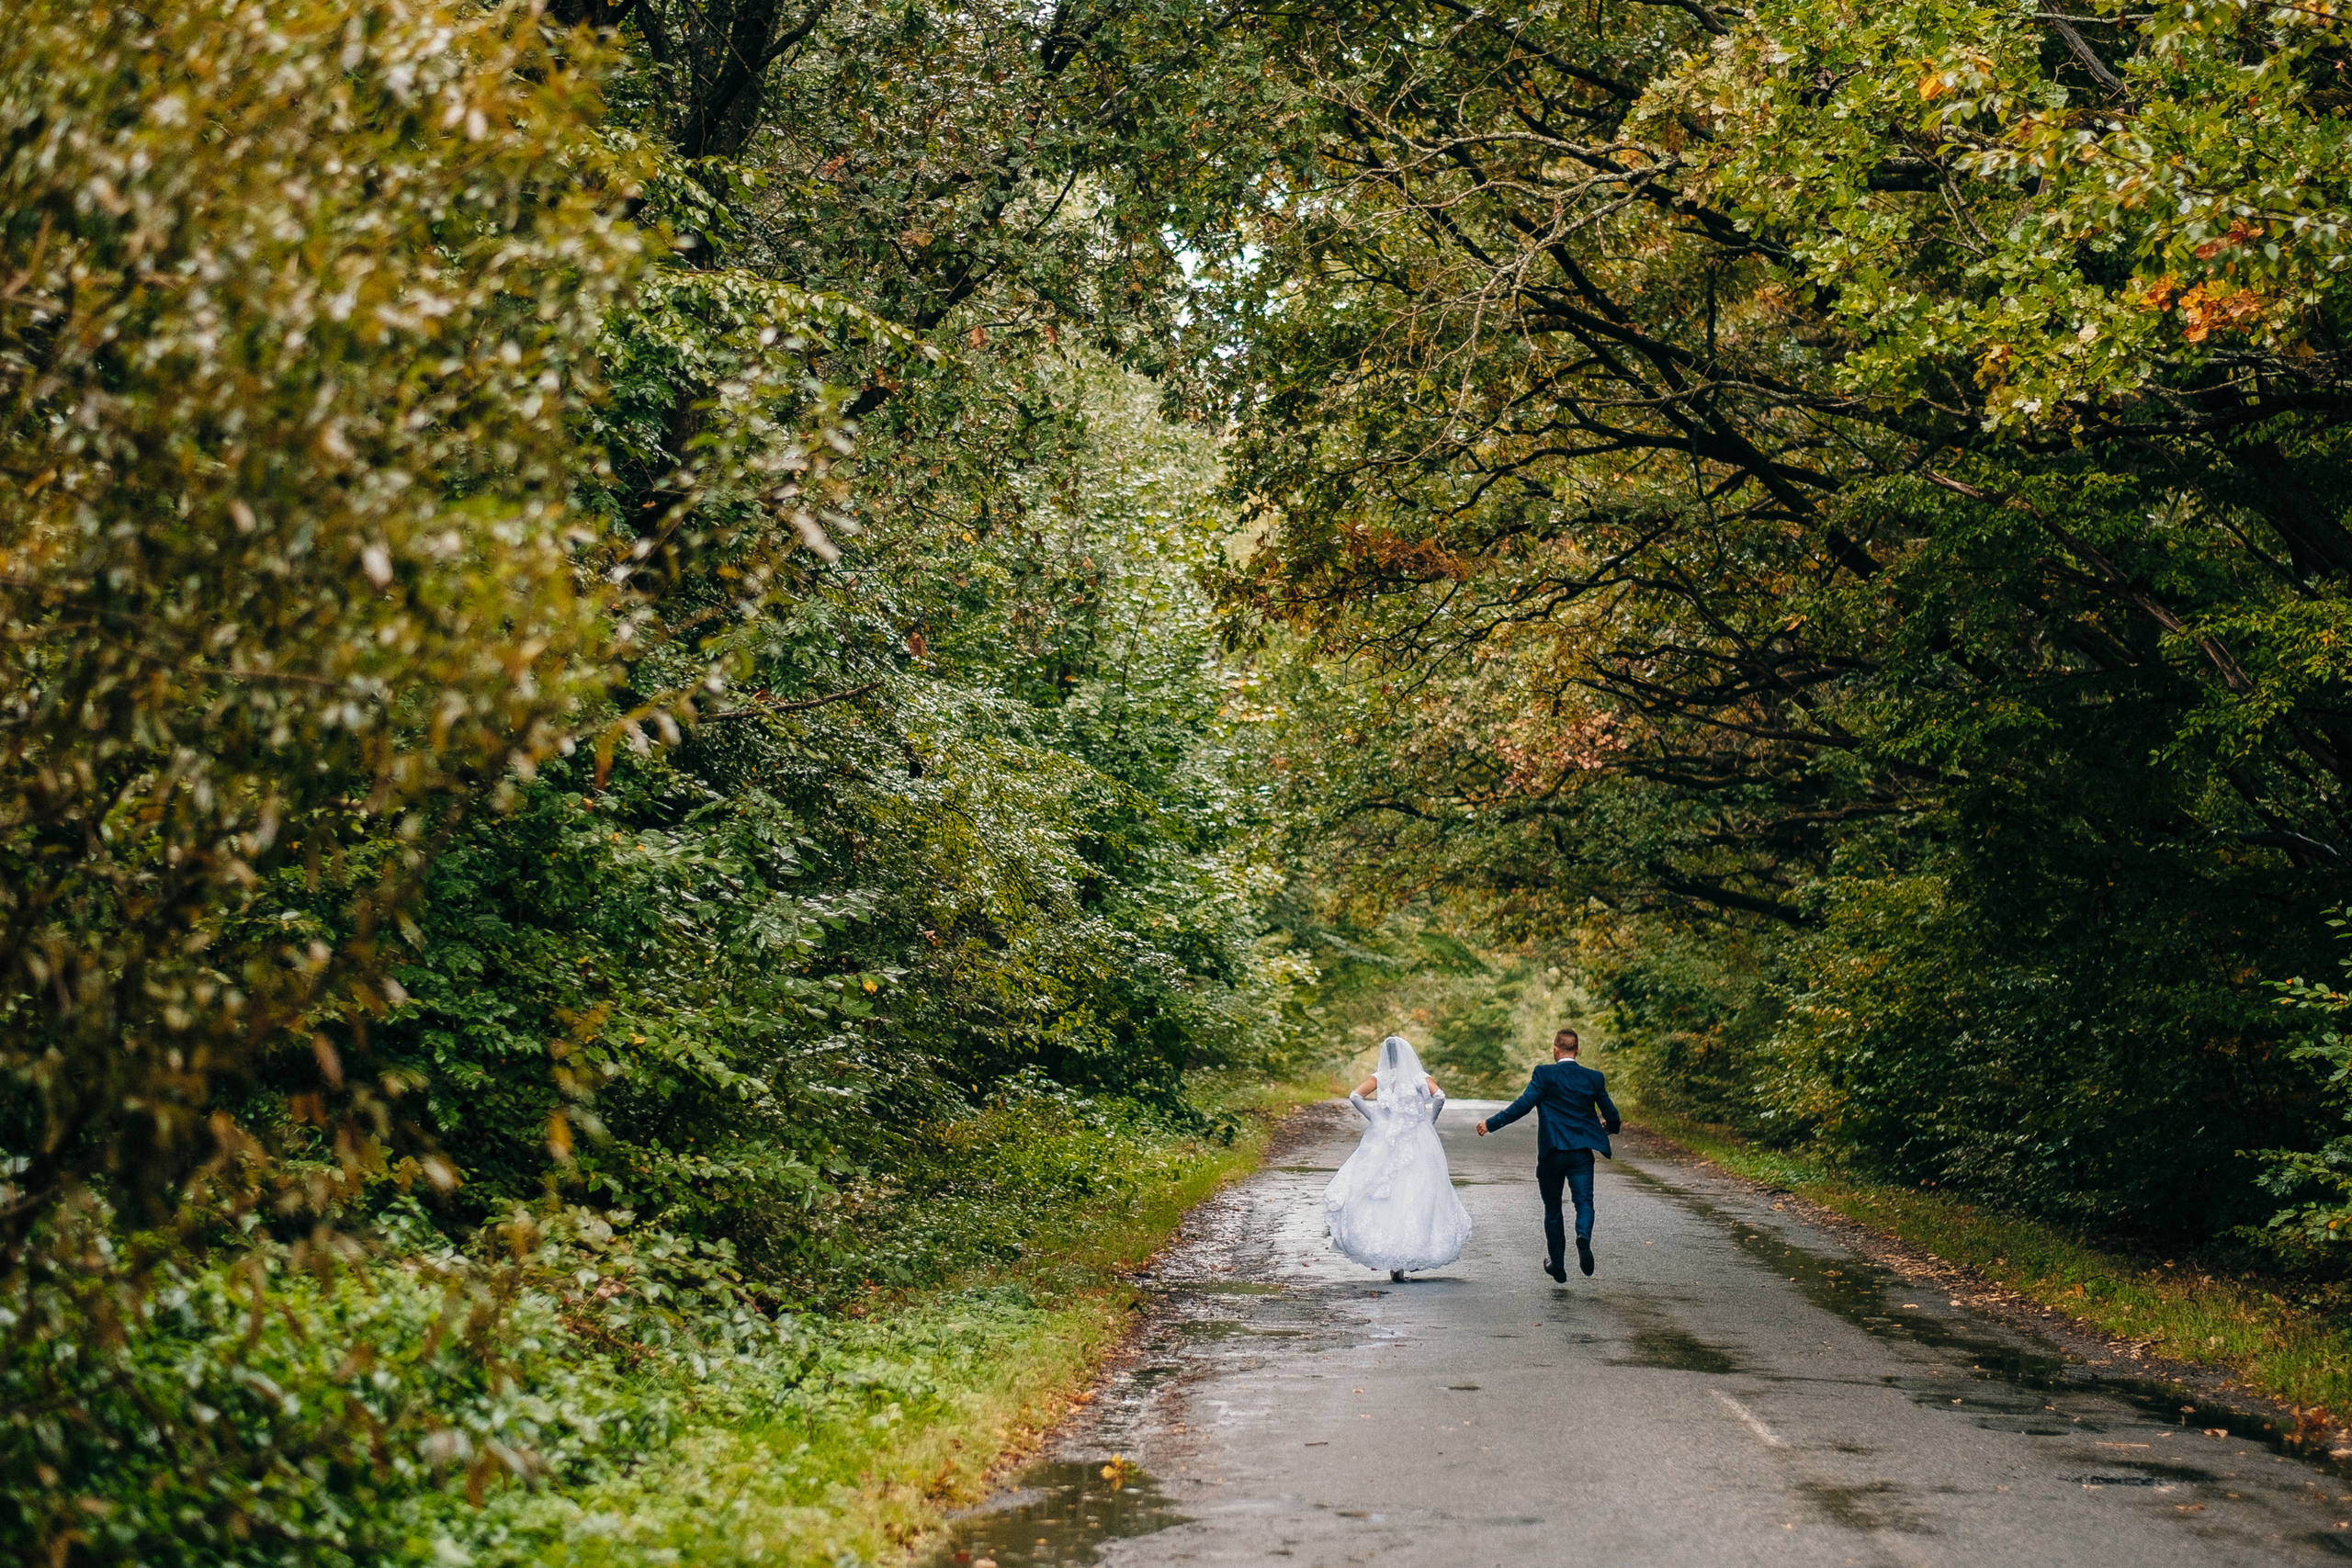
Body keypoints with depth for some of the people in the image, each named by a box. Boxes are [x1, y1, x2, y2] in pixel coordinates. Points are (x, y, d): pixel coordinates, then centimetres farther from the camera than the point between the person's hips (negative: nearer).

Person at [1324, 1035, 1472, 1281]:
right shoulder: (1421, 1078, 4)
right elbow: (1439, 1096, -13)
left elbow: (1355, 1096, -9)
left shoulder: (1380, 1078, 5)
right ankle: (1403, 1261, 1)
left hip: (1384, 1143, 0)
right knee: (1417, 1197, 4)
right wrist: (1429, 1121, 1)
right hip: (1418, 1145, 0)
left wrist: (1374, 1118, 2)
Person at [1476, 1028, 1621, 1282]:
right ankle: (1584, 1237, -37)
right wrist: (1609, 1127, 34)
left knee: (1552, 1209, 12)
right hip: (1582, 1153, 1)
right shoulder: (1594, 1078, 5)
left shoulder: (1544, 1074, -5)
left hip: (1552, 1153, -1)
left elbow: (1523, 1104, -14)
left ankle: (1558, 1265, 19)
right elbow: (1611, 1116, 10)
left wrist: (1491, 1123, -7)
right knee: (1584, 1200, -4)